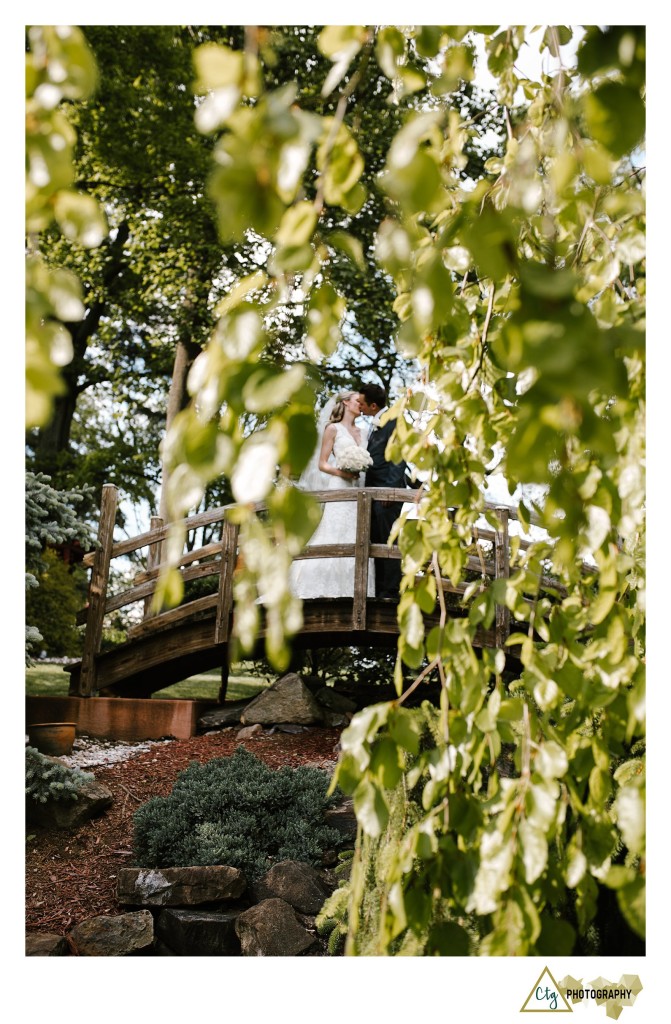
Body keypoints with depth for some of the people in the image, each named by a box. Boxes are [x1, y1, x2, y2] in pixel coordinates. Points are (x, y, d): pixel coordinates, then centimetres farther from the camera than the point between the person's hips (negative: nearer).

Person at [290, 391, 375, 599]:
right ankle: (328, 590, -12)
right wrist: (340, 472, -17)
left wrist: (363, 470, -1)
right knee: (334, 539, -12)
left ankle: (352, 591, -2)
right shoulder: (333, 429, 5)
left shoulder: (363, 431, 20)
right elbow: (322, 464, 0)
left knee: (356, 541, -2)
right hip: (339, 489, -5)